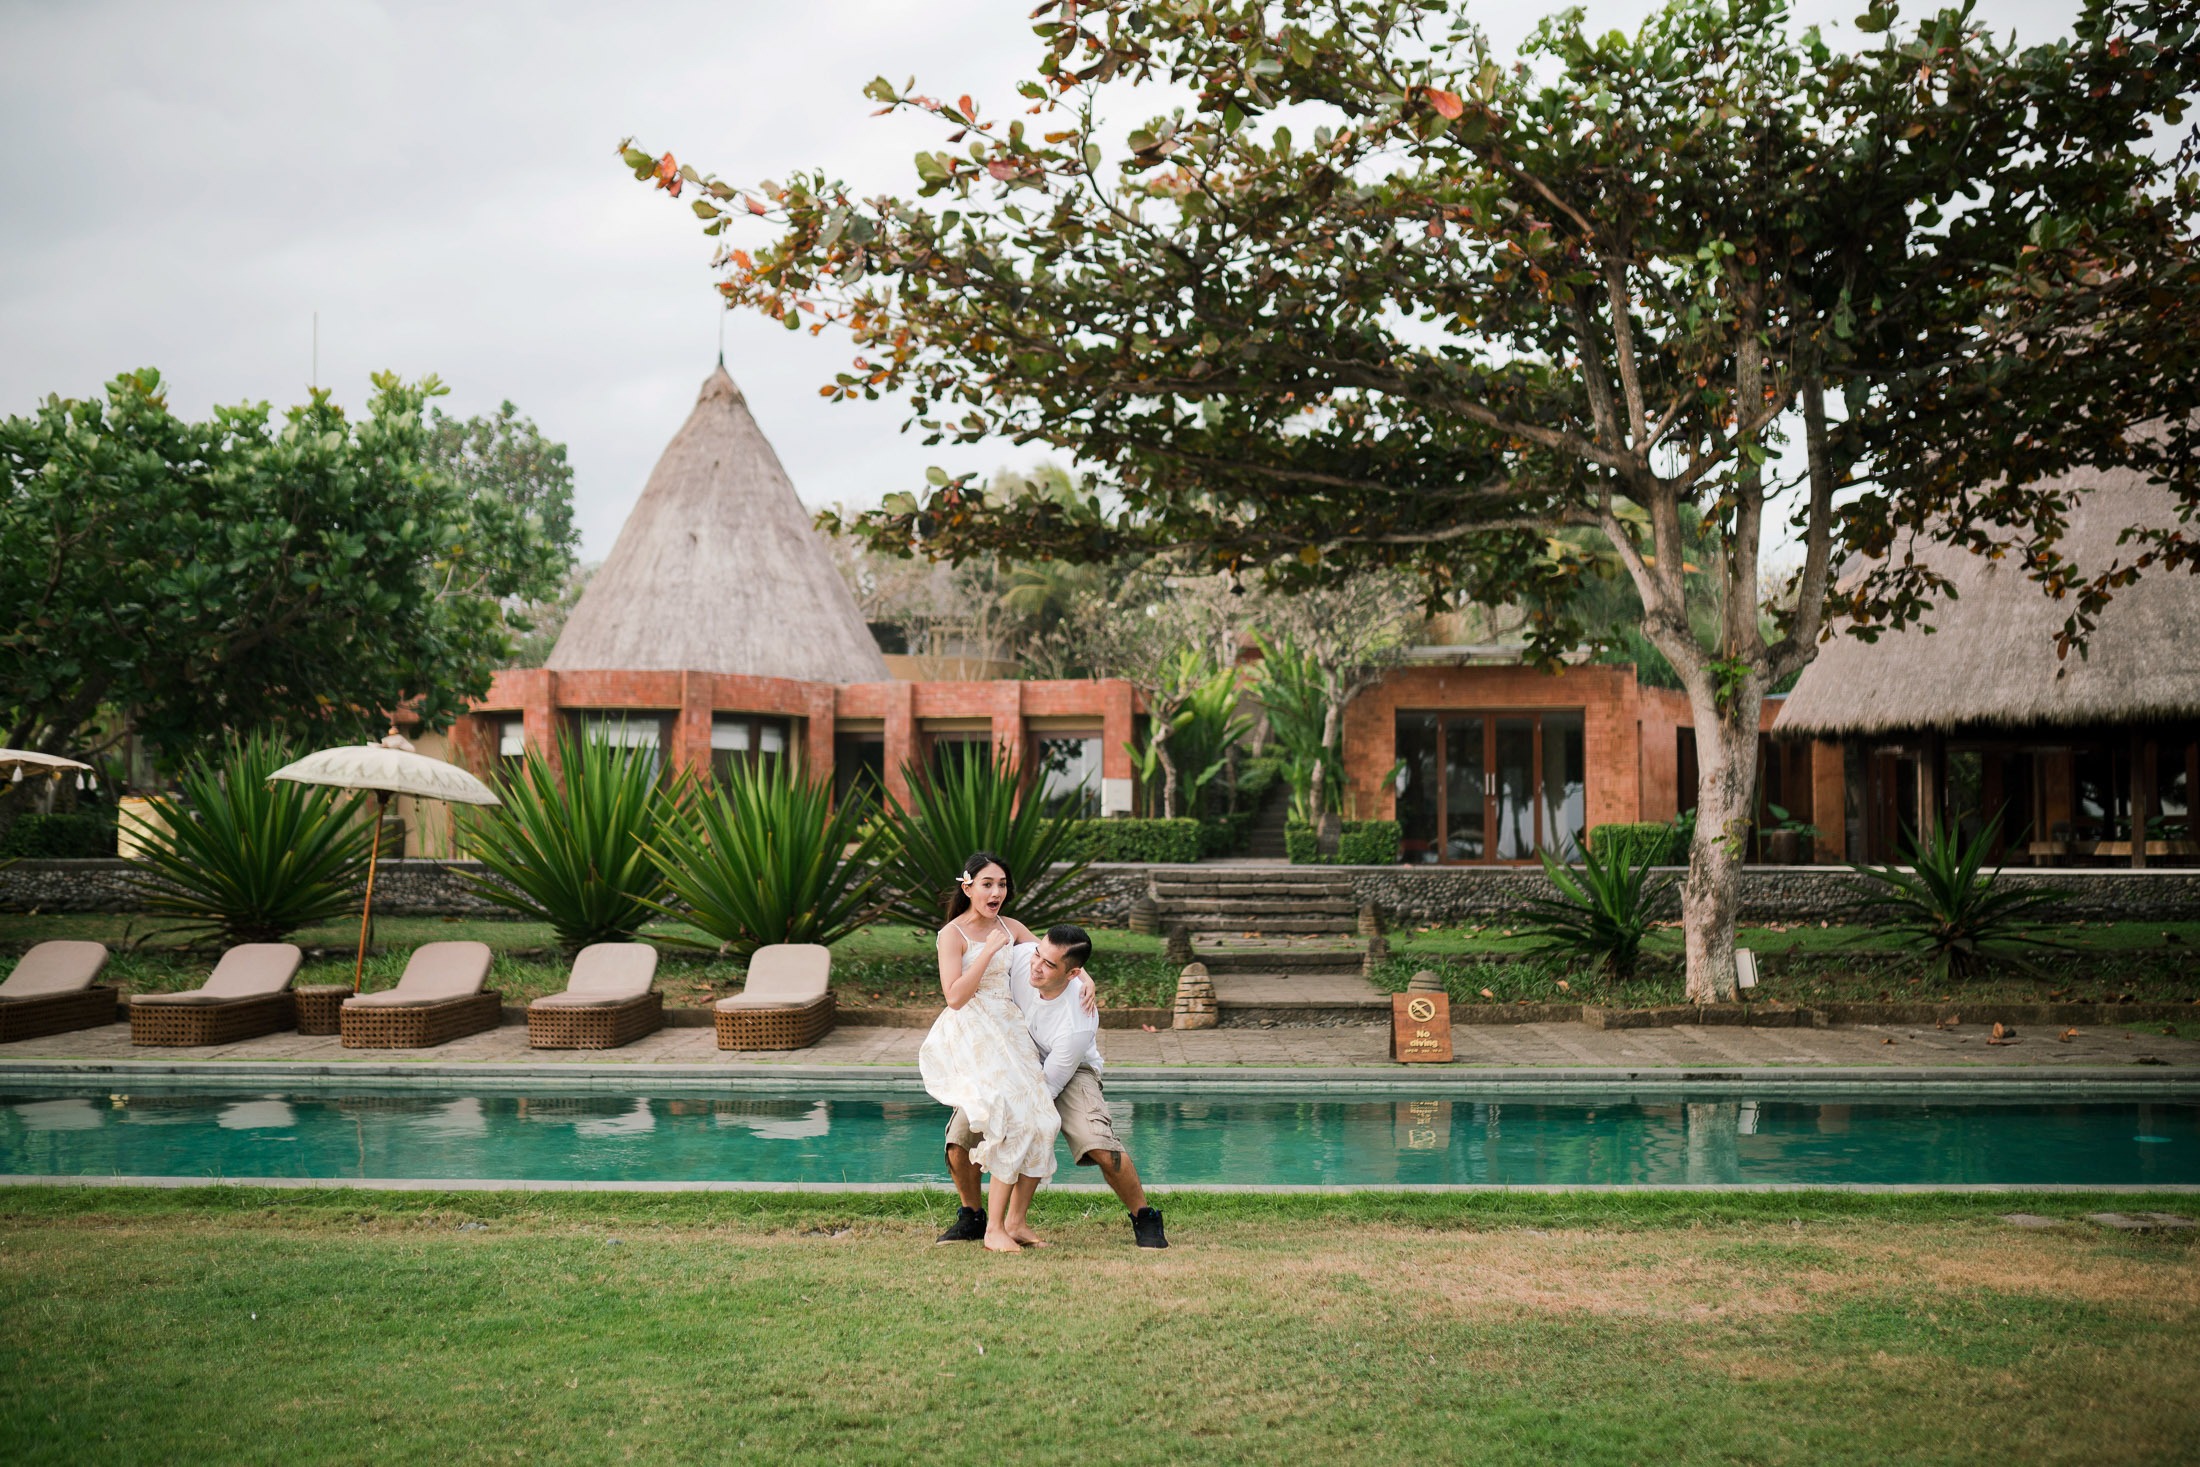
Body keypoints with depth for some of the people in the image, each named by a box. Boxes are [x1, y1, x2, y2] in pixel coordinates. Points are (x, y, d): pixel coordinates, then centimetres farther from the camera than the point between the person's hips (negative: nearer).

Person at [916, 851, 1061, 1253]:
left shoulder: (1011, 928, 11)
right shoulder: (953, 934, -7)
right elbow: (954, 997, -16)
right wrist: (989, 951, -19)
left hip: (1008, 1031, 6)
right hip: (971, 1036, -6)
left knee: (1041, 1121, -5)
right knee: (1015, 1122, -19)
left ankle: (1016, 1221, 11)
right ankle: (993, 1230, -9)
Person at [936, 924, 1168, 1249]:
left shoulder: (1079, 1024, -37)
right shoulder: (1020, 954, -28)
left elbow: (1046, 1088, -27)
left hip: (1069, 1072, -4)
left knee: (1099, 1145, -27)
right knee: (960, 1135, -13)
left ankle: (1145, 1219, -2)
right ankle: (971, 1218, 12)